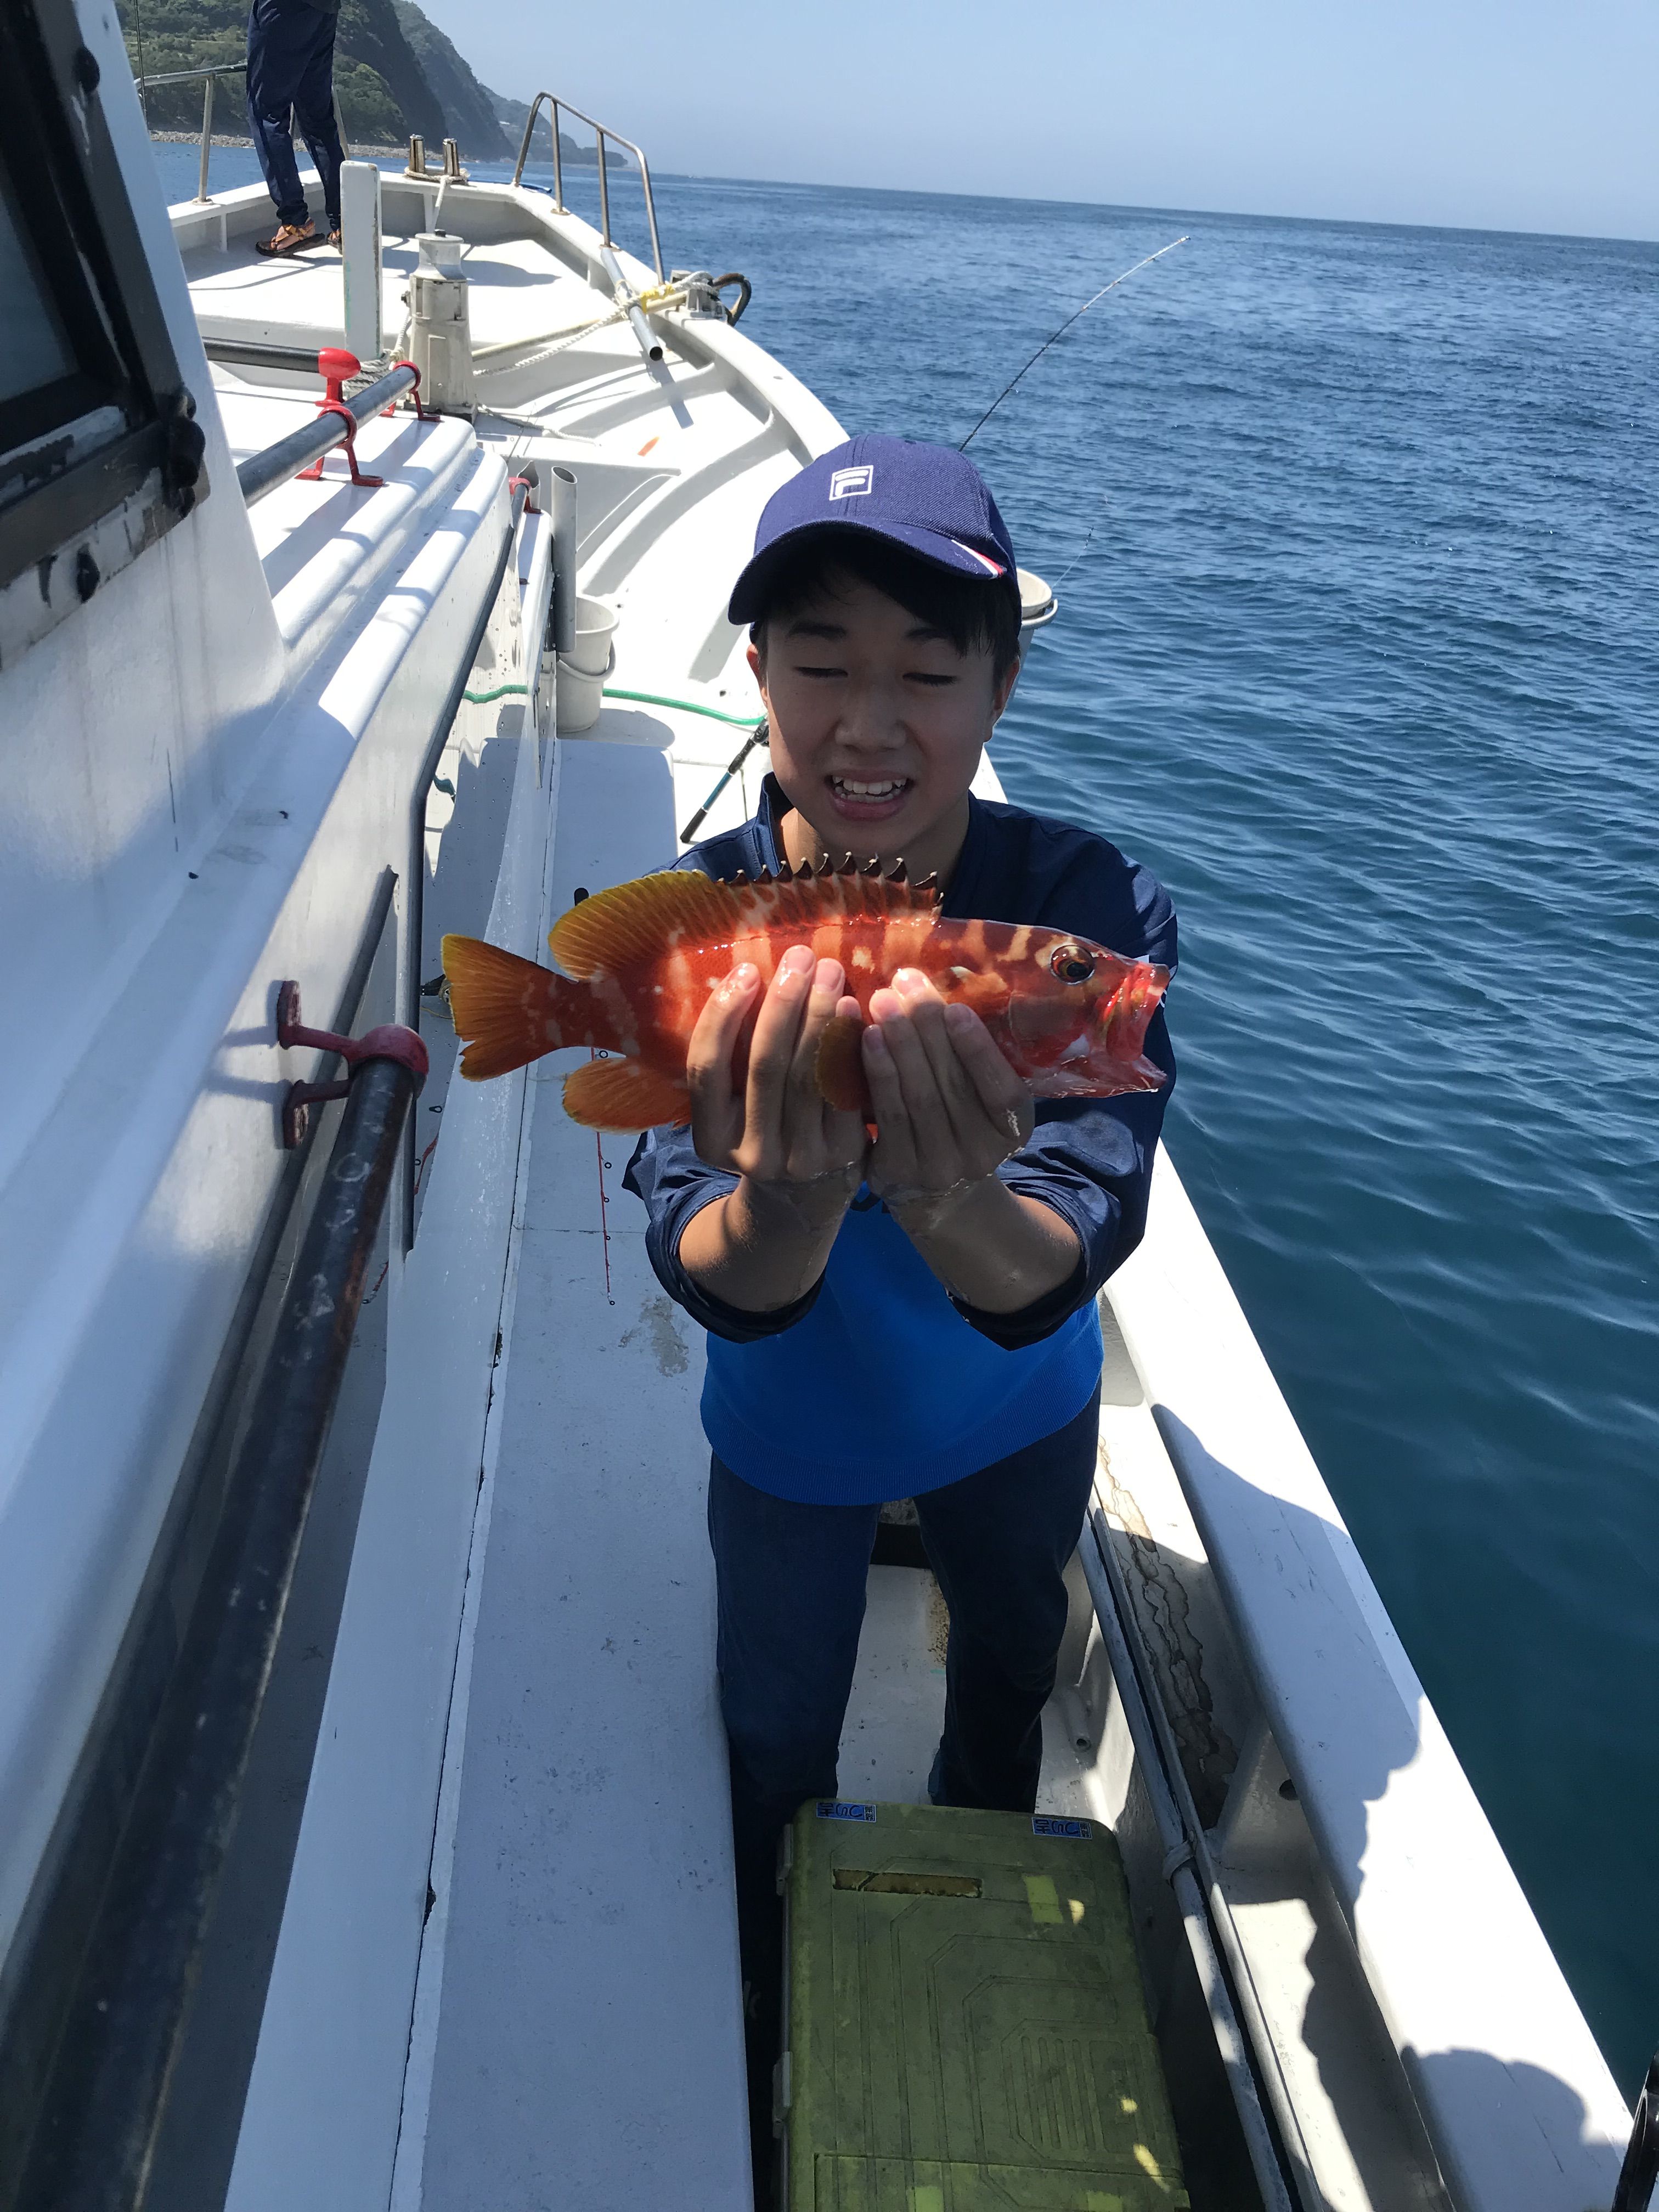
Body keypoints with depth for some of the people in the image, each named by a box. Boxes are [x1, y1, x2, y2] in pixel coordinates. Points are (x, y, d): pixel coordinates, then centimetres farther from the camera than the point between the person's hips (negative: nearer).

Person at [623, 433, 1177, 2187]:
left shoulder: (1089, 908, -29)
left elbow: (1061, 1262, -39)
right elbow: (707, 1275, -36)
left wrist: (954, 1210, -62)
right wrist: (778, 1211, -60)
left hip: (1017, 1412, 2)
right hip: (791, 1433, -1)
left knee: (1011, 1662, 30)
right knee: (777, 1747, 21)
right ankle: (772, 2030, 56)